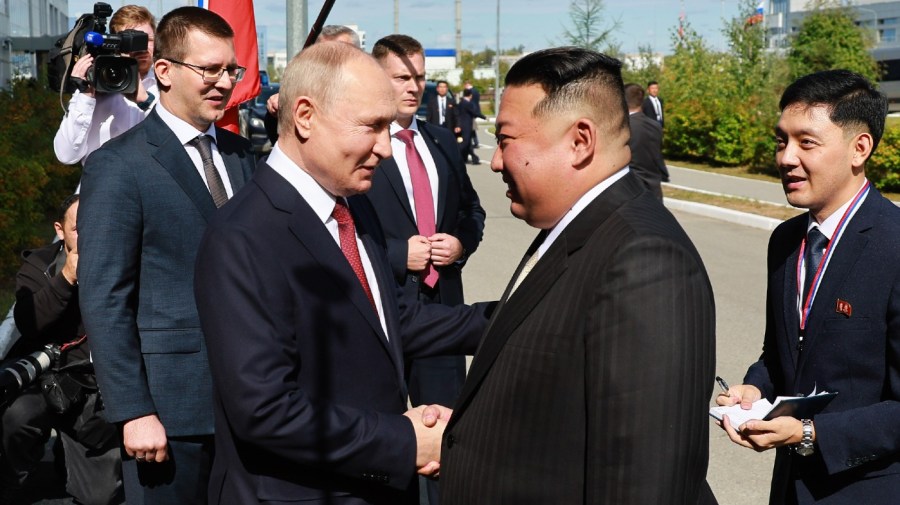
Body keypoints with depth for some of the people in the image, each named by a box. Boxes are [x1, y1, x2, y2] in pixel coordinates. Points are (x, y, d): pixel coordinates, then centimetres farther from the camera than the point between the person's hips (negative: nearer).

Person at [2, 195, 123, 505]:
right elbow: (26, 324, -18)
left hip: (105, 386, 2)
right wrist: (66, 278, -24)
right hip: (55, 375, -2)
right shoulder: (39, 264, -1)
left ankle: (67, 451, 37)